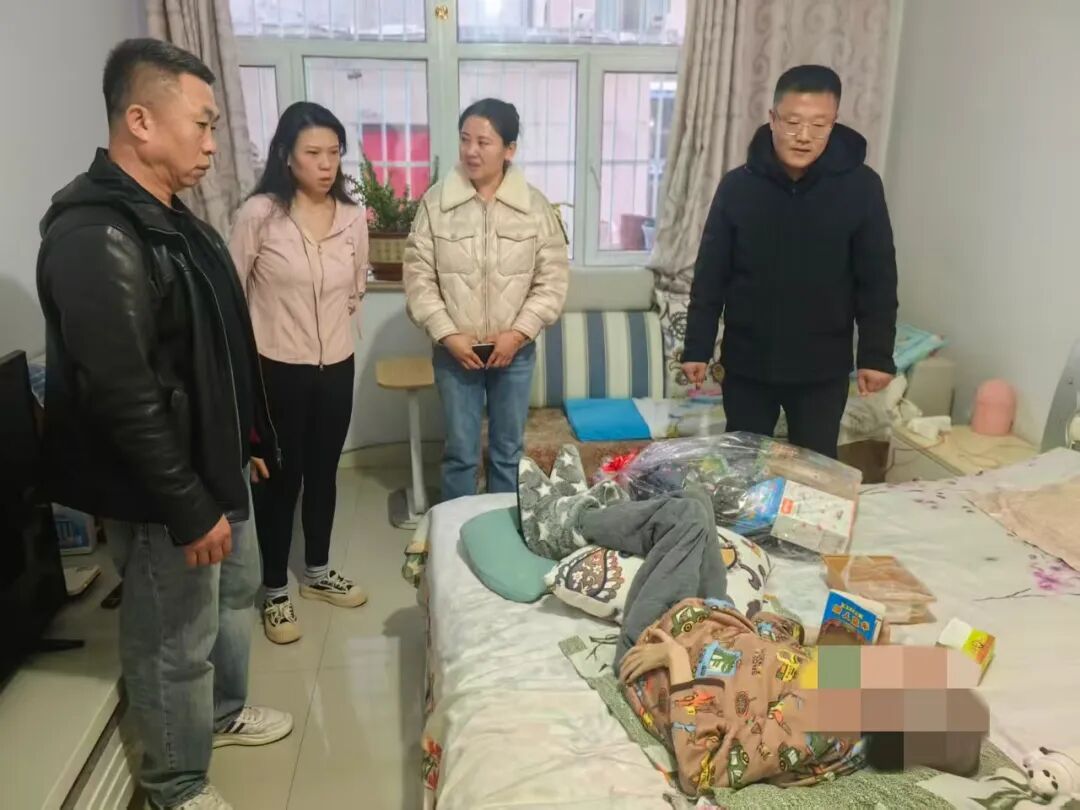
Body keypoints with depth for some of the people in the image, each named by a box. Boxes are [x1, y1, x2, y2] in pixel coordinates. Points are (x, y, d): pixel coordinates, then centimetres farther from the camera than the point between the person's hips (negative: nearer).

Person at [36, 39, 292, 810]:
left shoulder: (169, 216, 8)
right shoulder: (95, 238, -25)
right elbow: (123, 398, -27)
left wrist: (246, 440, 19)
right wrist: (188, 508, -23)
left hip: (214, 462, 10)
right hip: (160, 492, -10)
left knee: (236, 591, 26)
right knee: (176, 643, 9)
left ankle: (224, 711, 50)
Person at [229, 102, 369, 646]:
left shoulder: (352, 217, 0)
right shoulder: (259, 213, -13)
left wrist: (330, 323, 13)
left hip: (336, 366, 4)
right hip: (276, 369, -4)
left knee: (323, 473, 17)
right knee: (280, 478, 7)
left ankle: (318, 573, 36)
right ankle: (275, 591, 24)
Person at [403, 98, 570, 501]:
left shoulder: (535, 206, -4)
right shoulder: (435, 203, -5)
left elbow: (553, 279, -4)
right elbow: (419, 278, -5)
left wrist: (519, 332, -13)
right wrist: (447, 334, -13)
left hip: (515, 351, 1)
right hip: (455, 351, 0)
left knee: (509, 452, 14)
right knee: (460, 453, 10)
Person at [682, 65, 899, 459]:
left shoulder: (861, 186, -7)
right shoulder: (737, 186, -5)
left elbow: (877, 279, -2)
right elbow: (710, 274, -2)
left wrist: (876, 354, -5)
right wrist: (697, 348, -3)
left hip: (823, 366, 0)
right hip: (746, 362, 1)